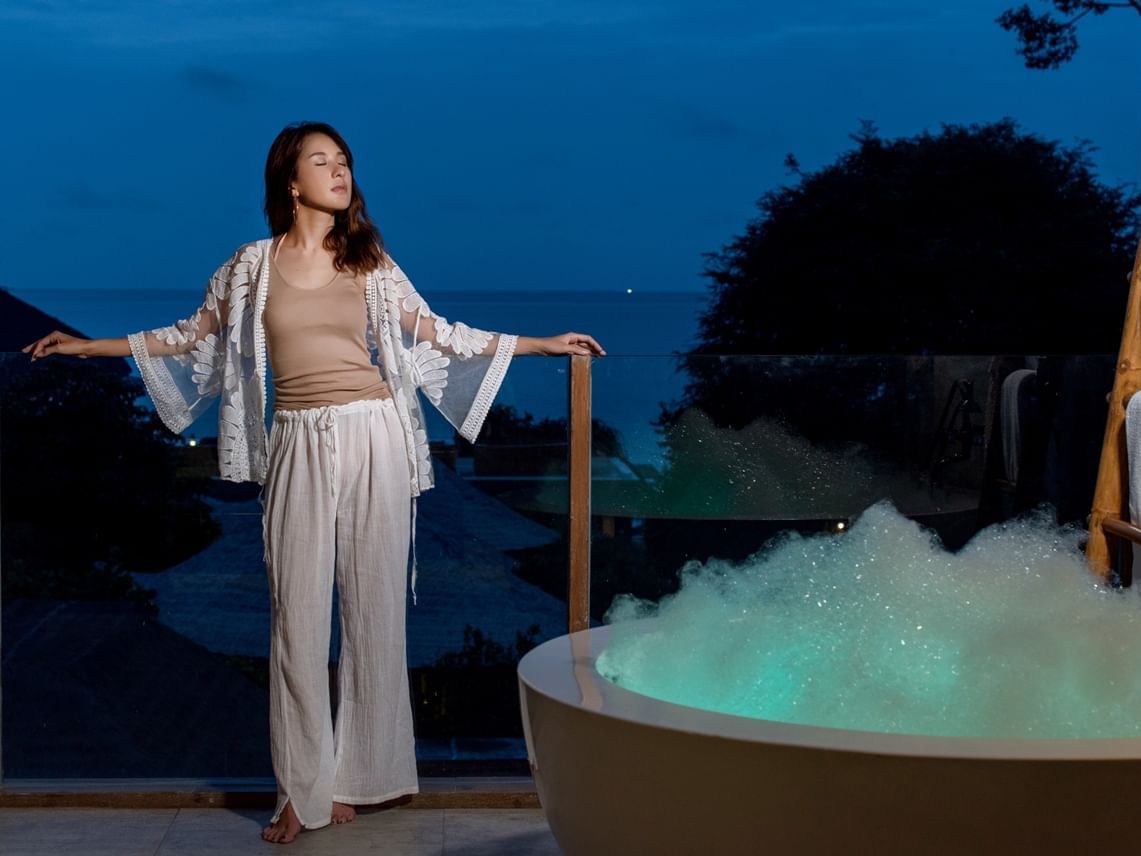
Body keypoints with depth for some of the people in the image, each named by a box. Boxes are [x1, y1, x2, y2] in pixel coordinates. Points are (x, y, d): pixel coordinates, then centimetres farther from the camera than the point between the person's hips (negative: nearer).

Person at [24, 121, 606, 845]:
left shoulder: (370, 262, 6)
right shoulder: (254, 263, 5)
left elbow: (433, 332, 11)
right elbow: (196, 335, 13)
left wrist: (544, 343, 11)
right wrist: (88, 346, 12)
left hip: (373, 438, 1)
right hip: (300, 446, 0)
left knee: (374, 606, 2)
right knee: (298, 613, -2)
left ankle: (356, 774, 13)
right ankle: (303, 790, 6)